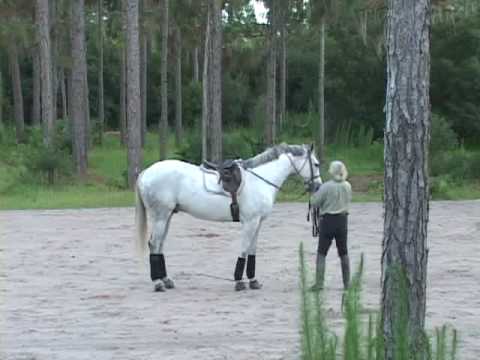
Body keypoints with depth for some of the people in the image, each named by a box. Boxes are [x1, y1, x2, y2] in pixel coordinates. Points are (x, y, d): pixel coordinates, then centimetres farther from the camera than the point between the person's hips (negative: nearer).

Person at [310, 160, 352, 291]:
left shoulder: (326, 187, -16)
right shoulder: (348, 186, 0)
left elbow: (315, 202, -12)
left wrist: (315, 193, 6)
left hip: (328, 220, -5)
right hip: (343, 220, 5)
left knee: (321, 253, 1)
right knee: (343, 253, 15)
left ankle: (319, 283, -6)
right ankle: (347, 282, 19)